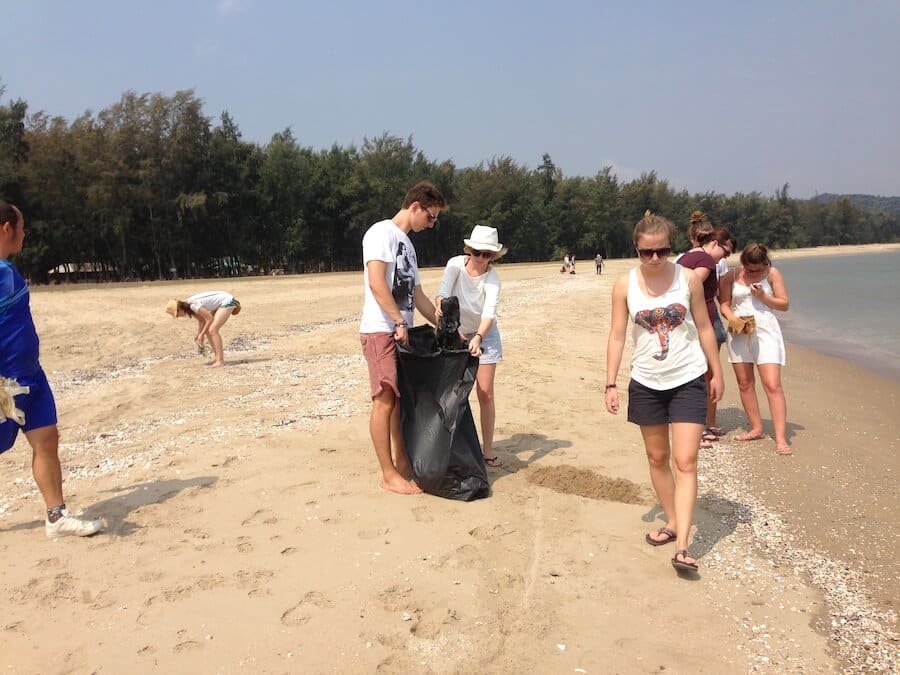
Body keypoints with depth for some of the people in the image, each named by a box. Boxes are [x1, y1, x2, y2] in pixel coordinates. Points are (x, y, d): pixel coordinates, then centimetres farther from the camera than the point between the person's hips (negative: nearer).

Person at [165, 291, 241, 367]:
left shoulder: (193, 305, -26)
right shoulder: (189, 305, 1)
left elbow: (210, 318, -20)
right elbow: (201, 320, 12)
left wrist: (202, 334, -13)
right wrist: (198, 334, 5)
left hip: (227, 302, -10)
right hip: (221, 303, 10)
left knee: (212, 330, -17)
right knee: (207, 330, 6)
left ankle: (220, 361, -15)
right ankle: (218, 358, 12)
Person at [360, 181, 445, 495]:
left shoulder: (407, 244, 21)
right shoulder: (382, 232, -7)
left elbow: (417, 296, 23)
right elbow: (376, 283, -18)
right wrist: (399, 322, -18)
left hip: (403, 332, 9)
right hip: (381, 330, -9)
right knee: (385, 400, -8)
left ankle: (403, 463, 21)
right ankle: (389, 474, -2)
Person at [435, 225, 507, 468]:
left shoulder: (492, 278, -22)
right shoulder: (456, 265, -18)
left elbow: (489, 312, -35)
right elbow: (443, 292, -32)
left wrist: (478, 338, -52)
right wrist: (439, 305, -55)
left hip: (484, 334, -1)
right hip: (457, 332, 1)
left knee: (485, 393, -3)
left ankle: (487, 450, 8)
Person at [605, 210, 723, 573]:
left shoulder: (688, 278, -6)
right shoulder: (625, 284, -5)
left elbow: (704, 327, 3)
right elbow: (617, 335, -1)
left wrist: (716, 373, 6)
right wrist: (611, 384, -4)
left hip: (688, 381, -2)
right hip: (647, 383, 2)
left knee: (685, 462, -8)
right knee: (657, 458, 14)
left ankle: (682, 546, -8)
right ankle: (672, 522, 33)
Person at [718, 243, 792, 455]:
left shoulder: (772, 274, 0)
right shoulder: (732, 276, 2)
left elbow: (784, 304, 1)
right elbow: (724, 304, 5)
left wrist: (763, 296, -14)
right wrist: (732, 318, -14)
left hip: (765, 331, -3)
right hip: (739, 332, 3)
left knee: (773, 385, -11)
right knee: (745, 384, 9)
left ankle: (781, 438, -12)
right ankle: (756, 428, 23)